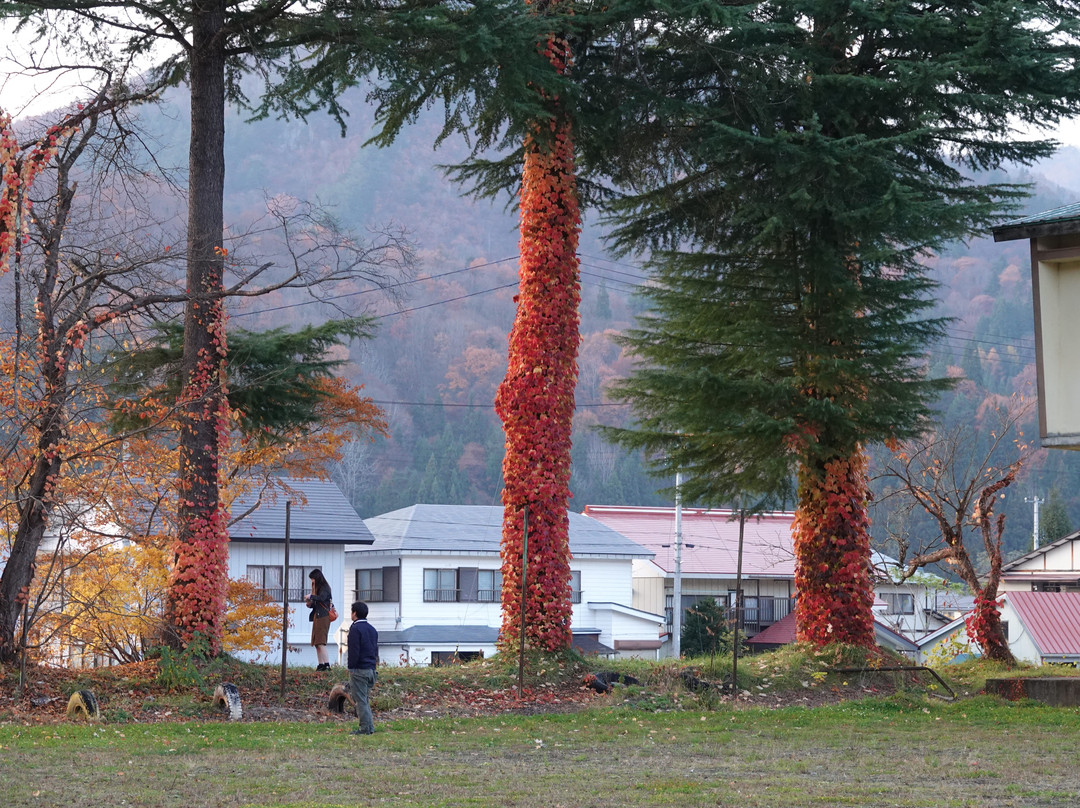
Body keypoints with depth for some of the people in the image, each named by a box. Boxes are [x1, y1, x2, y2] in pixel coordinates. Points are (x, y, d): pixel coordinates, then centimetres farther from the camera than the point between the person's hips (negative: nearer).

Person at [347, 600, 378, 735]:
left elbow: (354, 651, -16)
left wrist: (351, 668, -9)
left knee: (360, 700, -4)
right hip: (371, 669, 8)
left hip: (359, 669, -8)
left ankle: (365, 728, -5)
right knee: (364, 699, 16)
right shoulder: (372, 629, 15)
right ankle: (369, 727, 15)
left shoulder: (355, 629, -11)